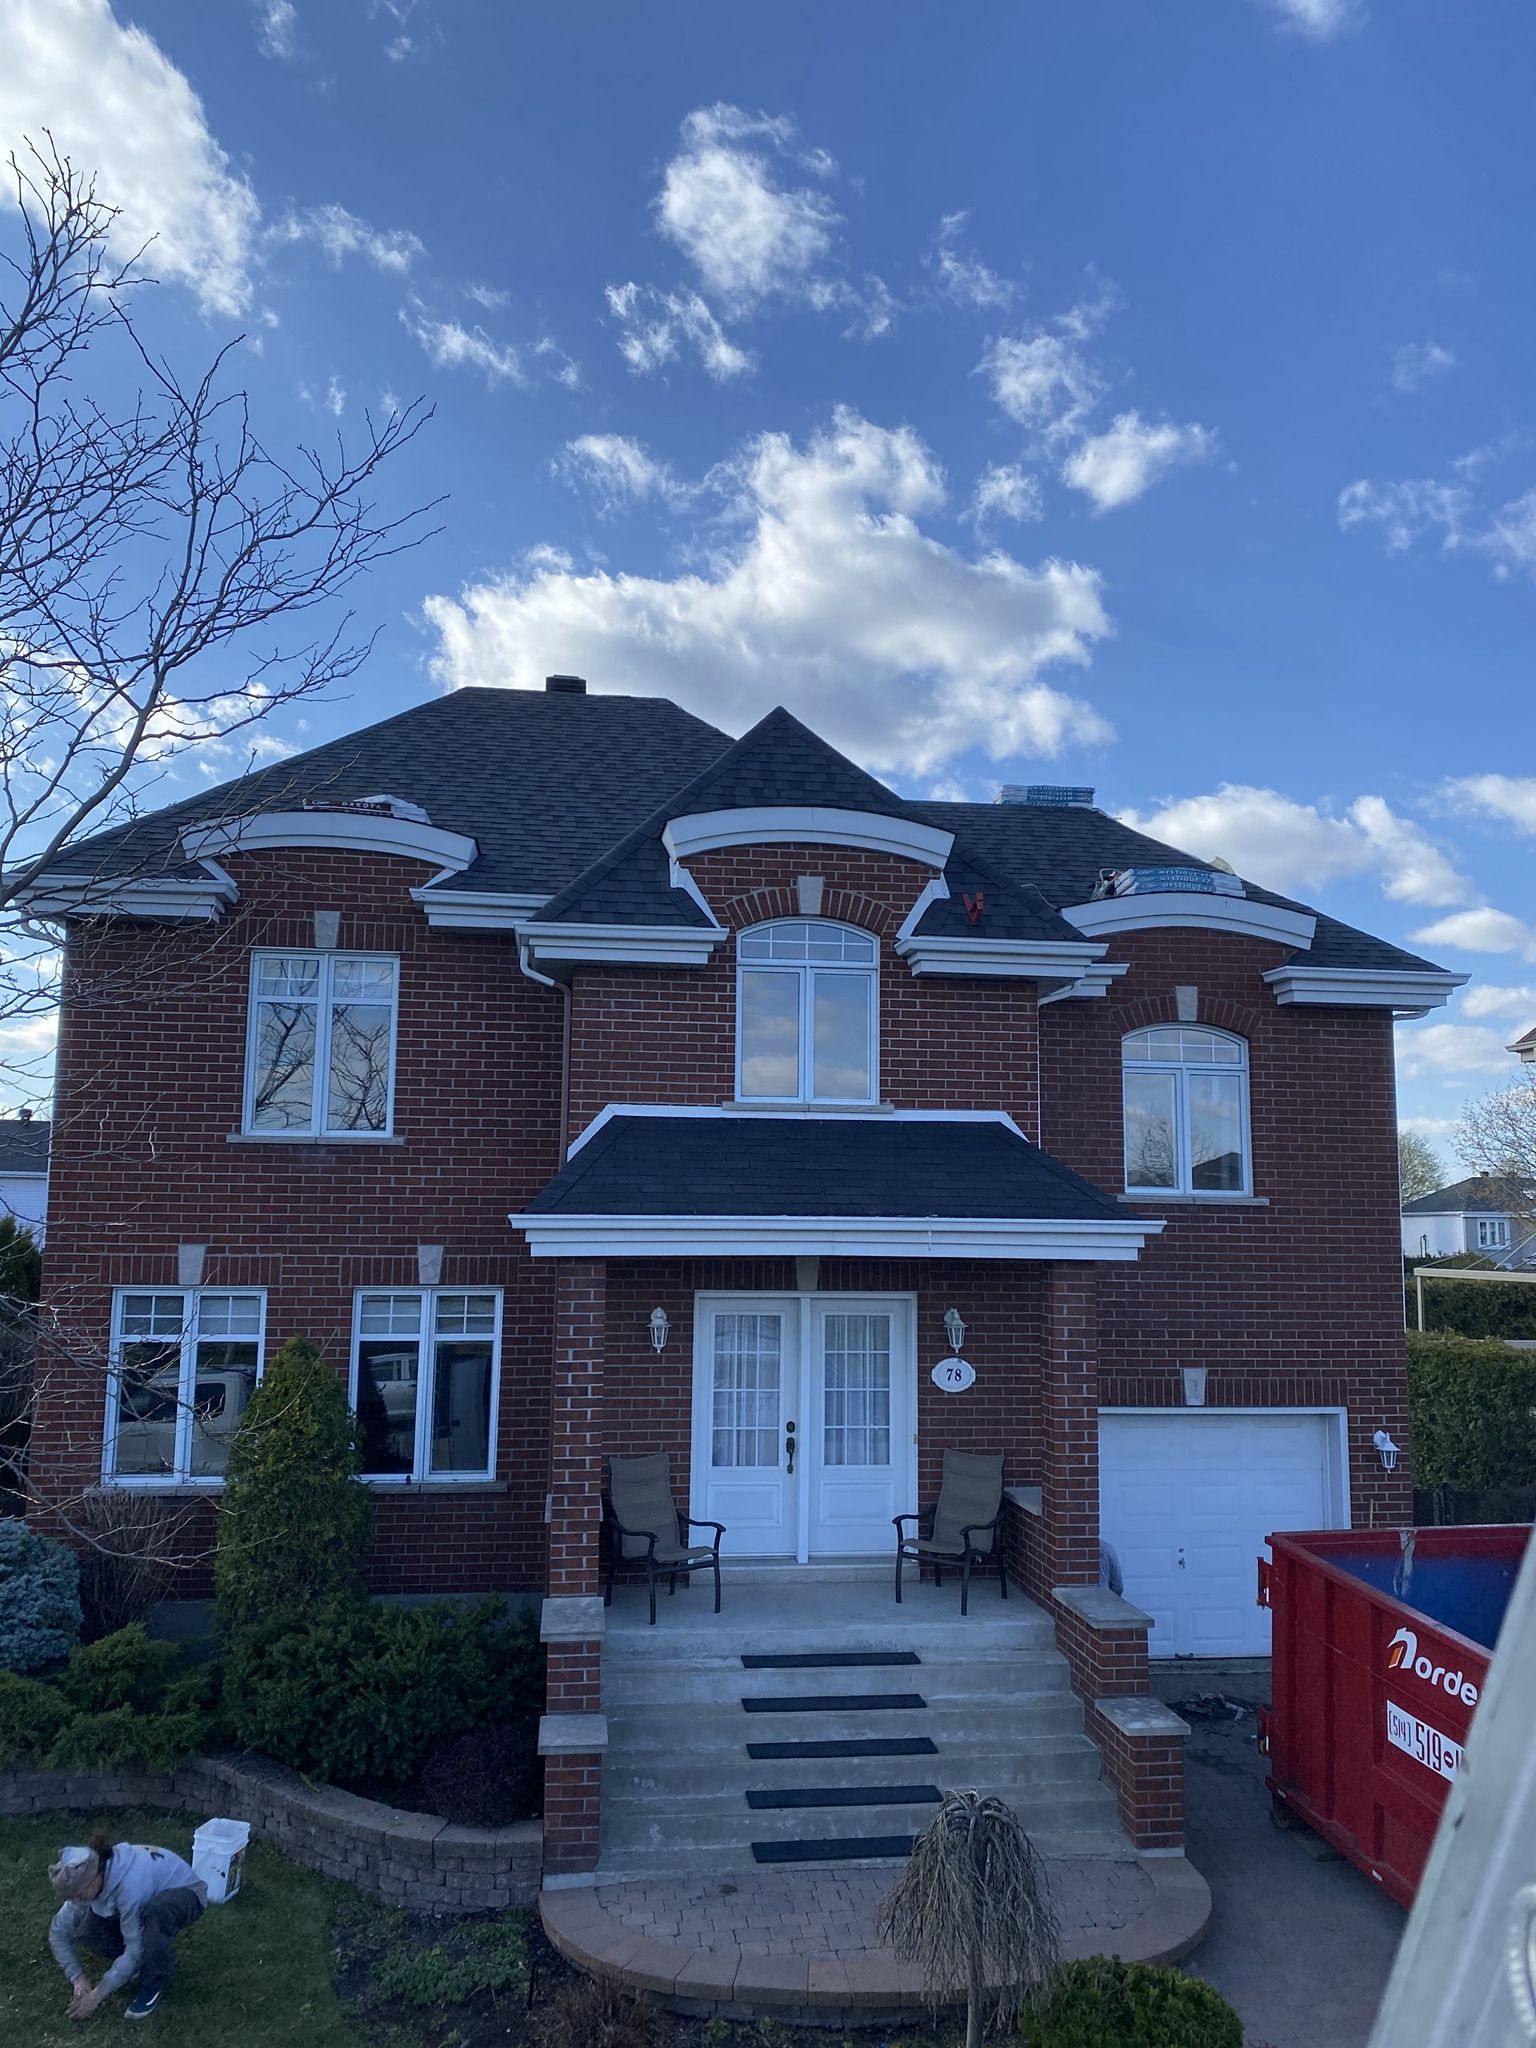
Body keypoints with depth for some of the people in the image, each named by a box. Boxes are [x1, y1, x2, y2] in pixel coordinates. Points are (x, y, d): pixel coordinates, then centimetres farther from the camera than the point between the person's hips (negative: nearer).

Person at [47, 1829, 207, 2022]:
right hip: (151, 1896, 7)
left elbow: (136, 1948, -30)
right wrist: (78, 1980, -15)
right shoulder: (88, 1879, -20)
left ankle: (155, 1983, -15)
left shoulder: (130, 1884, -39)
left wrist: (98, 1994, -23)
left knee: (154, 1911, -40)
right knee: (88, 1931, -16)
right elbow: (58, 1932, -9)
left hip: (185, 1893, -6)